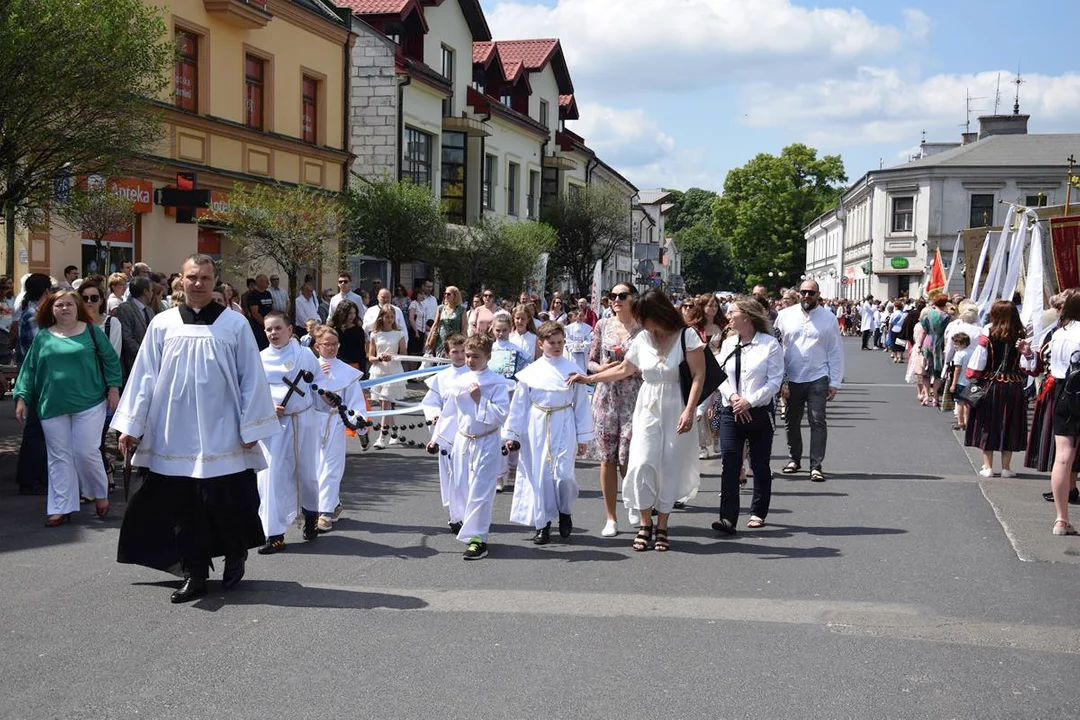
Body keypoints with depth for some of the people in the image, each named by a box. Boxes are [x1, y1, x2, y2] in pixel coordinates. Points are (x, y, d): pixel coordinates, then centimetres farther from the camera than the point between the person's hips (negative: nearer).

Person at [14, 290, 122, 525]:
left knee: (86, 452, -5)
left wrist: (113, 389, -2)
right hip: (53, 406, 3)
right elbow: (29, 369, 9)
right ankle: (61, 508, 11)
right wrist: (21, 398, 2)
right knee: (59, 457, 5)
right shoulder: (43, 337, 7)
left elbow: (110, 360, 4)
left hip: (88, 403, -2)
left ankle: (101, 494, 19)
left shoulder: (91, 331, 2)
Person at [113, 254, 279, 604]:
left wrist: (251, 427, -3)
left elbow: (251, 377, 0)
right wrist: (131, 425, 5)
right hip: (175, 435, 2)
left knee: (227, 503, 0)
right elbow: (144, 376, 8)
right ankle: (193, 573, 14)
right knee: (184, 505, 4)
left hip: (222, 434, -2)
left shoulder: (235, 323, 0)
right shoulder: (162, 324, 6)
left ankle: (235, 555, 27)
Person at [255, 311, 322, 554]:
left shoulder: (304, 354, 2)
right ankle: (274, 535, -2)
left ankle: (310, 514, 40)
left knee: (306, 472, 11)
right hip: (273, 424, 0)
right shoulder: (260, 359, 2)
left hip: (304, 420, 0)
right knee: (271, 476, -7)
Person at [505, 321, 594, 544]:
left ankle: (565, 512, 19)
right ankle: (542, 524, 17)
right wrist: (511, 434, 7)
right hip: (537, 427, 1)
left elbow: (581, 404, 6)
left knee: (563, 474, -11)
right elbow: (519, 405, 7)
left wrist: (583, 437, 6)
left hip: (563, 427, -1)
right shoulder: (530, 372, 2)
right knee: (538, 474, 4)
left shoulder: (573, 370, 1)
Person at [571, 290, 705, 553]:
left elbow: (699, 376, -11)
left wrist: (689, 410, -19)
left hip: (676, 410, -3)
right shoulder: (642, 339, 5)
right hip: (648, 409, 3)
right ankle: (645, 524, 7)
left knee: (671, 467, 1)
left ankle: (662, 527, 14)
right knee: (641, 464, -8)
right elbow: (624, 369, 18)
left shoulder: (687, 336, -8)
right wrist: (588, 378, 17)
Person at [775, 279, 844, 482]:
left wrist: (834, 382, -2)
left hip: (818, 379, -2)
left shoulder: (828, 318, 1)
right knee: (792, 421, 12)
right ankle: (794, 458, 29)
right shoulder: (785, 315, 3)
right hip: (791, 379, 2)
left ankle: (816, 466, -3)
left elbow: (836, 352, 3)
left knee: (818, 421, -6)